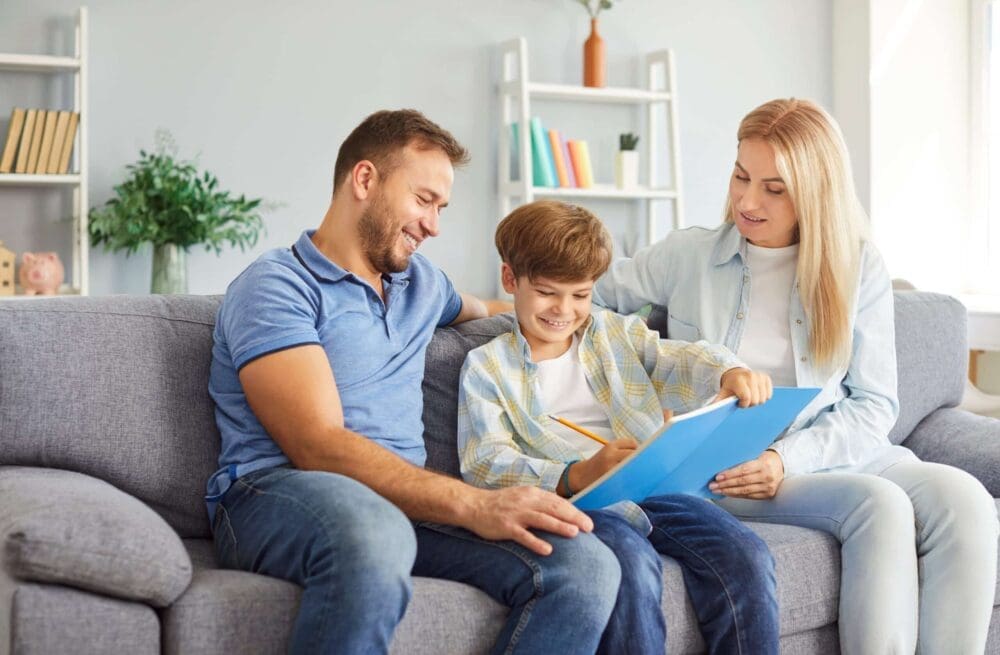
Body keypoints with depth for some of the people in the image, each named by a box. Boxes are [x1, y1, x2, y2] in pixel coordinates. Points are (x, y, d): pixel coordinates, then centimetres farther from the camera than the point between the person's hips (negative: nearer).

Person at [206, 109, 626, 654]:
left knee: (586, 567, -21)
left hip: (404, 504, 7)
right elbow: (318, 447, -15)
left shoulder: (420, 282, 22)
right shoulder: (276, 286, -2)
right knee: (375, 536, -44)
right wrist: (474, 506, -23)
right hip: (277, 494, -6)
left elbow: (486, 312, 48)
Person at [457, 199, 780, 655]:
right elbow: (485, 462, -4)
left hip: (652, 485, 4)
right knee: (631, 565, -35)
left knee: (745, 554, -21)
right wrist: (577, 476, -23)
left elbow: (679, 361, 4)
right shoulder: (486, 367, 11)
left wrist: (729, 372, -22)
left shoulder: (616, 333, 22)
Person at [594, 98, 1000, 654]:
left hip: (835, 453, 3)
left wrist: (788, 457, -13)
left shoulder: (858, 267, 7)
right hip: (727, 471, -2)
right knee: (880, 504, -31)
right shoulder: (688, 257, 6)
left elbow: (874, 404, 3)